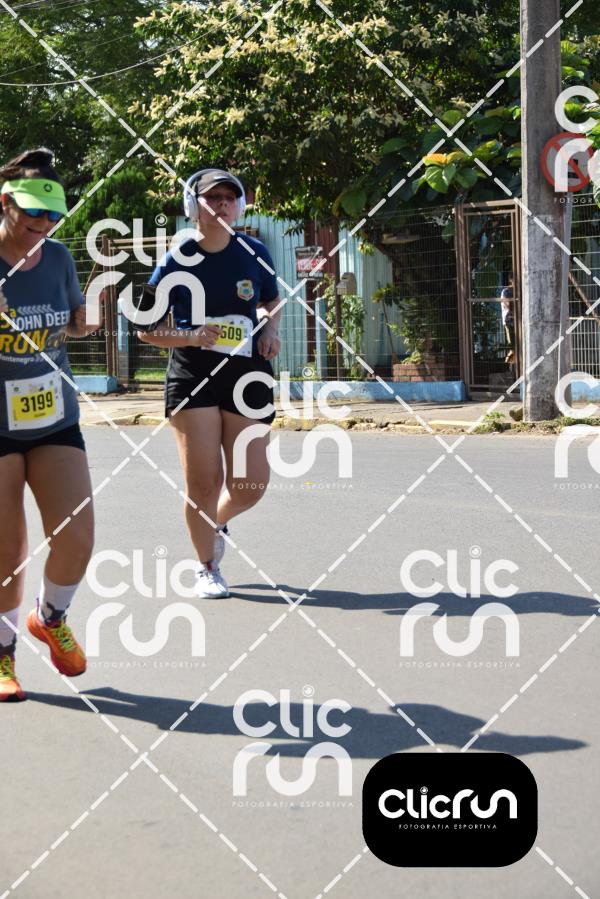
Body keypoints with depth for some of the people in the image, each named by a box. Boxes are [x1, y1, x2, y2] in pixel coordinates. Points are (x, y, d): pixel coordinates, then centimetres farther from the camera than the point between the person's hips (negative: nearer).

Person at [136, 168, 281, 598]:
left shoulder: (255, 253, 4)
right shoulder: (176, 262, -5)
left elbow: (272, 301, 22)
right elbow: (146, 329, 0)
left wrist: (269, 329, 1)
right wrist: (194, 337, -15)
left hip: (248, 373, 3)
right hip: (193, 373, -3)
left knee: (251, 484, -1)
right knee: (203, 480, -6)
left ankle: (217, 522, 34)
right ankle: (207, 568, 17)